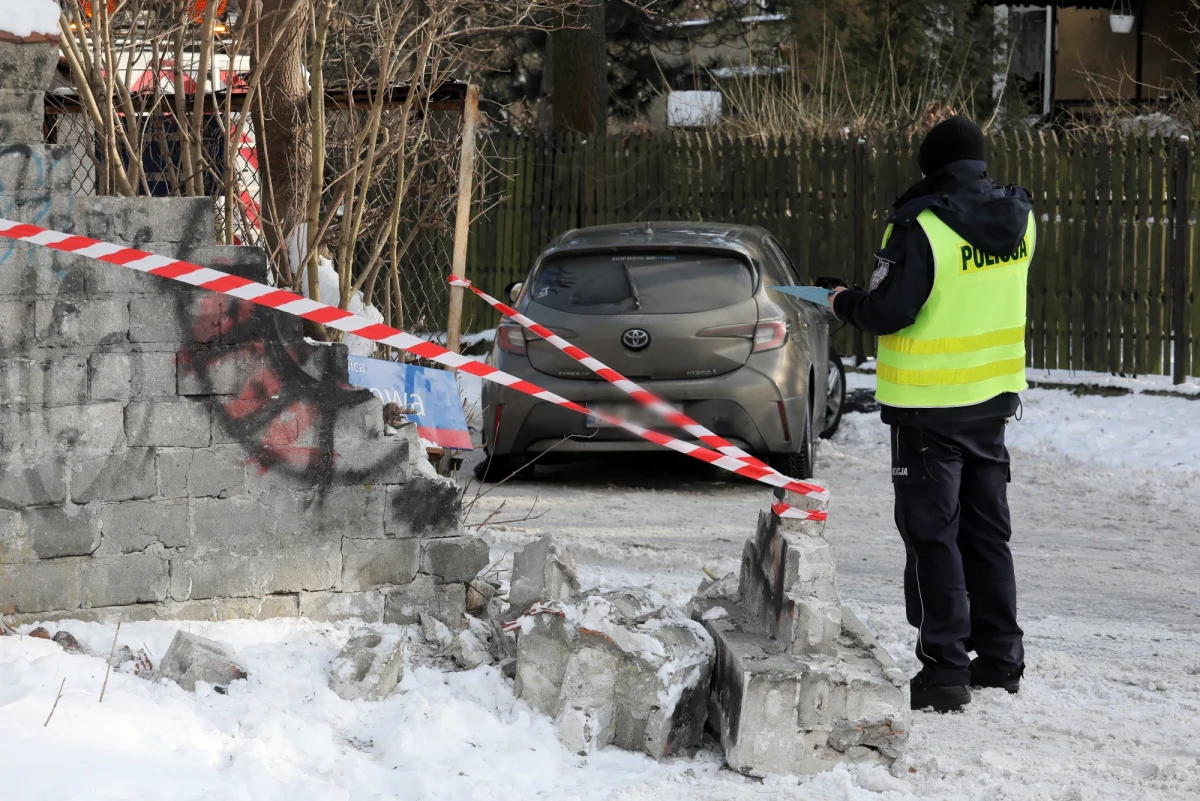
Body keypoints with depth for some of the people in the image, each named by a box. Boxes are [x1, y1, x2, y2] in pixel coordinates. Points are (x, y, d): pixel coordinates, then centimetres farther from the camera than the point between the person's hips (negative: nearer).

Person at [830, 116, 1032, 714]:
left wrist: (844, 303, -1)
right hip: (995, 397, 6)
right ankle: (1000, 659, 23)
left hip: (929, 406, -6)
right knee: (987, 530, 17)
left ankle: (945, 669, -1)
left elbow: (886, 313, -19)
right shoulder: (1019, 219, 1)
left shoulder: (921, 227, -19)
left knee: (932, 535, 1)